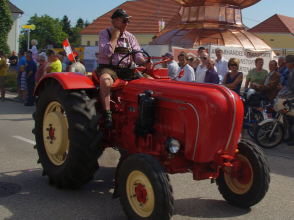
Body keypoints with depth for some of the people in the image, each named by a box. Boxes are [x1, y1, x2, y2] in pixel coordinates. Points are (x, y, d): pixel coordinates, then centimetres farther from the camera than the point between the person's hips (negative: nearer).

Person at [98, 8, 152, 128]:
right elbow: (106, 53, -16)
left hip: (125, 69, 5)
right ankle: (107, 114, -35)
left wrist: (145, 62, -15)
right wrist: (115, 36, -11)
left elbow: (137, 55, 6)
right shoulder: (105, 34, 0)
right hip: (108, 68, -5)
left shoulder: (130, 37, 14)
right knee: (105, 80, -41)